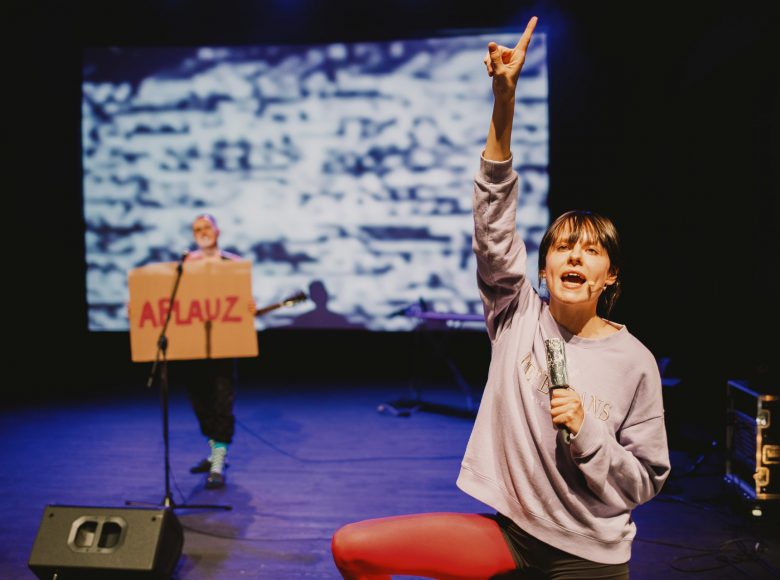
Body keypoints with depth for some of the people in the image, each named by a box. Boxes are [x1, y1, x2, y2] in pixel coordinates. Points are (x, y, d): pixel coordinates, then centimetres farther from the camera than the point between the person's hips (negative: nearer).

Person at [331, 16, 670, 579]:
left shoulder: (634, 361, -8)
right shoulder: (519, 315, -5)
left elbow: (645, 480, -3)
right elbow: (493, 223, -17)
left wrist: (586, 430, -21)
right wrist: (505, 101, -24)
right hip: (509, 532, 2)